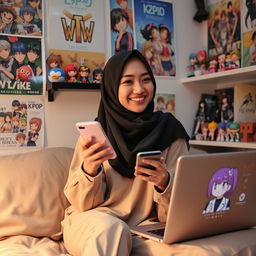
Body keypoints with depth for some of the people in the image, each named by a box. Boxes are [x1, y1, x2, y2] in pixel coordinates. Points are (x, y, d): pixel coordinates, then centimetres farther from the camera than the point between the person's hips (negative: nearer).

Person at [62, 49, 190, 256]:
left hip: (142, 228, 1)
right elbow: (82, 204, -4)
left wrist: (164, 183, -29)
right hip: (89, 223, 0)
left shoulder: (170, 130, -6)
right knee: (109, 229, -33)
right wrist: (89, 171, -25)